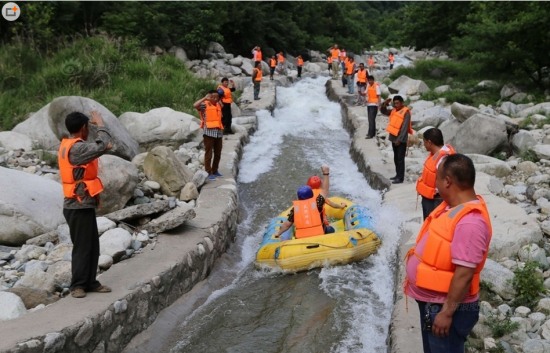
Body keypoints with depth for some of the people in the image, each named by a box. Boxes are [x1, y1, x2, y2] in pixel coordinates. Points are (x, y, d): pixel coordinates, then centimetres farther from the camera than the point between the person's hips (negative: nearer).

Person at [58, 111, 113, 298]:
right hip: (79, 207, -10)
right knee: (82, 247, -1)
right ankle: (77, 285, 9)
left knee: (92, 246, 13)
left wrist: (102, 147, 1)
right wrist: (100, 123, -19)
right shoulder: (76, 148, -21)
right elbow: (101, 146, -32)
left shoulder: (68, 146, 11)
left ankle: (90, 282, 20)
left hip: (82, 205, 10)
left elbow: (91, 151, 19)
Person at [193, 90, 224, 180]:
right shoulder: (205, 105, -5)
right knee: (209, 153, -2)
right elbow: (195, 105, -24)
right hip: (209, 132, -6)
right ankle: (209, 173, 2)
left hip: (219, 133, 6)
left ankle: (215, 171, 26)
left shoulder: (218, 106, 14)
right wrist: (205, 98, -17)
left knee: (218, 153, 13)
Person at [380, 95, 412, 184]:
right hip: (393, 138, 8)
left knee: (400, 159, -4)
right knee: (396, 158, 15)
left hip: (401, 140, -8)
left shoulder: (406, 112, -15)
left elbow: (404, 127, -19)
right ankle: (397, 175, 25)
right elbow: (383, 111, 17)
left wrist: (399, 139, -21)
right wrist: (385, 103, -3)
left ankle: (400, 178, -1)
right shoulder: (394, 111, 8)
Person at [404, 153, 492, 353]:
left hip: (445, 306, -9)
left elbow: (464, 274, -28)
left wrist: (447, 312, -24)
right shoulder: (452, 205, 2)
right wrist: (416, 277, 20)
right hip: (431, 300, 10)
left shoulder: (470, 221, -29)